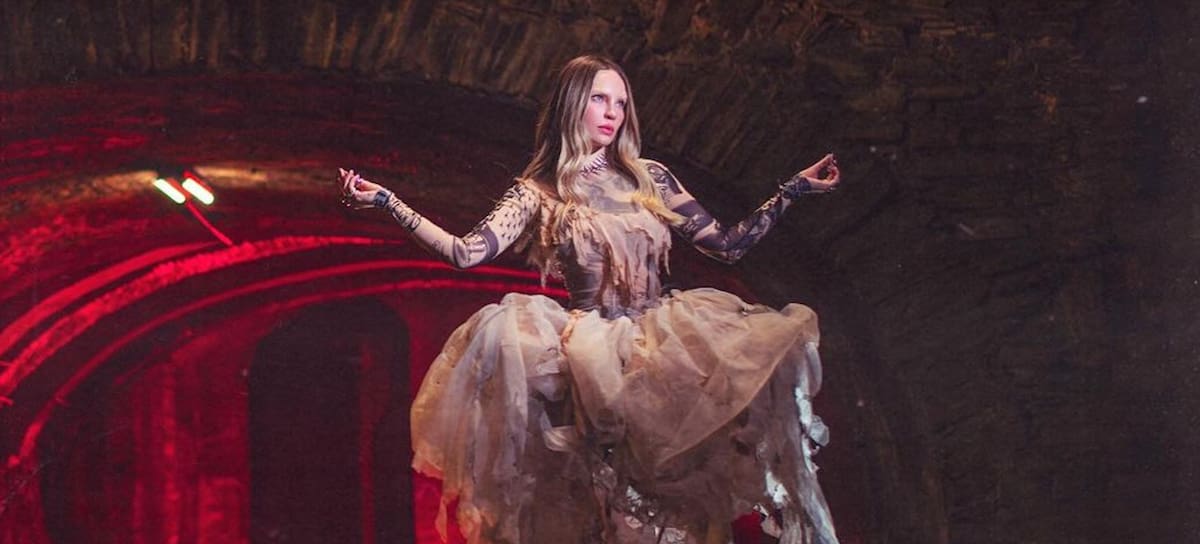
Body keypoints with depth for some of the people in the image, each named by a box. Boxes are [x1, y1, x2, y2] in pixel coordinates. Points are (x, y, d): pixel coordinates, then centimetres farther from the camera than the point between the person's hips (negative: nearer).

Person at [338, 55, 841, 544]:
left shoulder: (649, 178, 14)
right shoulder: (537, 193, 7)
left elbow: (728, 245, 14)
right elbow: (465, 252, -7)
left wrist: (793, 189, 11)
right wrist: (385, 201, -12)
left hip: (662, 337, 2)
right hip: (588, 341, -2)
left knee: (768, 347, -23)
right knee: (504, 334, -34)